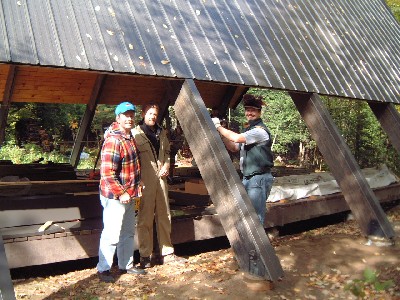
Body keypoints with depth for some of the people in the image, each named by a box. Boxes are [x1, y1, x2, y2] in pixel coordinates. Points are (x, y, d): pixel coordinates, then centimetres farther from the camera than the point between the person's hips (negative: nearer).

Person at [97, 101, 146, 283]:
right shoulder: (114, 140, -21)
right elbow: (107, 173, -25)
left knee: (128, 233, 18)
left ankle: (126, 265, 31)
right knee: (112, 234, -1)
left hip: (128, 195, 10)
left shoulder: (129, 137, 9)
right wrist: (121, 193, -21)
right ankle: (103, 269, 14)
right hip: (115, 197, -10)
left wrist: (135, 189, 15)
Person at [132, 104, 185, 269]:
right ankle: (145, 256, 10)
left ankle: (166, 252, 23)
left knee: (164, 216, 11)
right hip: (145, 181, -6)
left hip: (160, 179, 6)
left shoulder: (161, 133, 15)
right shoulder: (136, 133, -4)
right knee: (145, 219, -1)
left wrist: (166, 165, 7)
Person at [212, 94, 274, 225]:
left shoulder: (260, 130, -13)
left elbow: (237, 138, -24)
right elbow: (234, 147, 17)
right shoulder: (248, 130, 17)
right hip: (247, 178, 9)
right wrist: (222, 133, 3)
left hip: (259, 178, -9)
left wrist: (219, 127, -13)